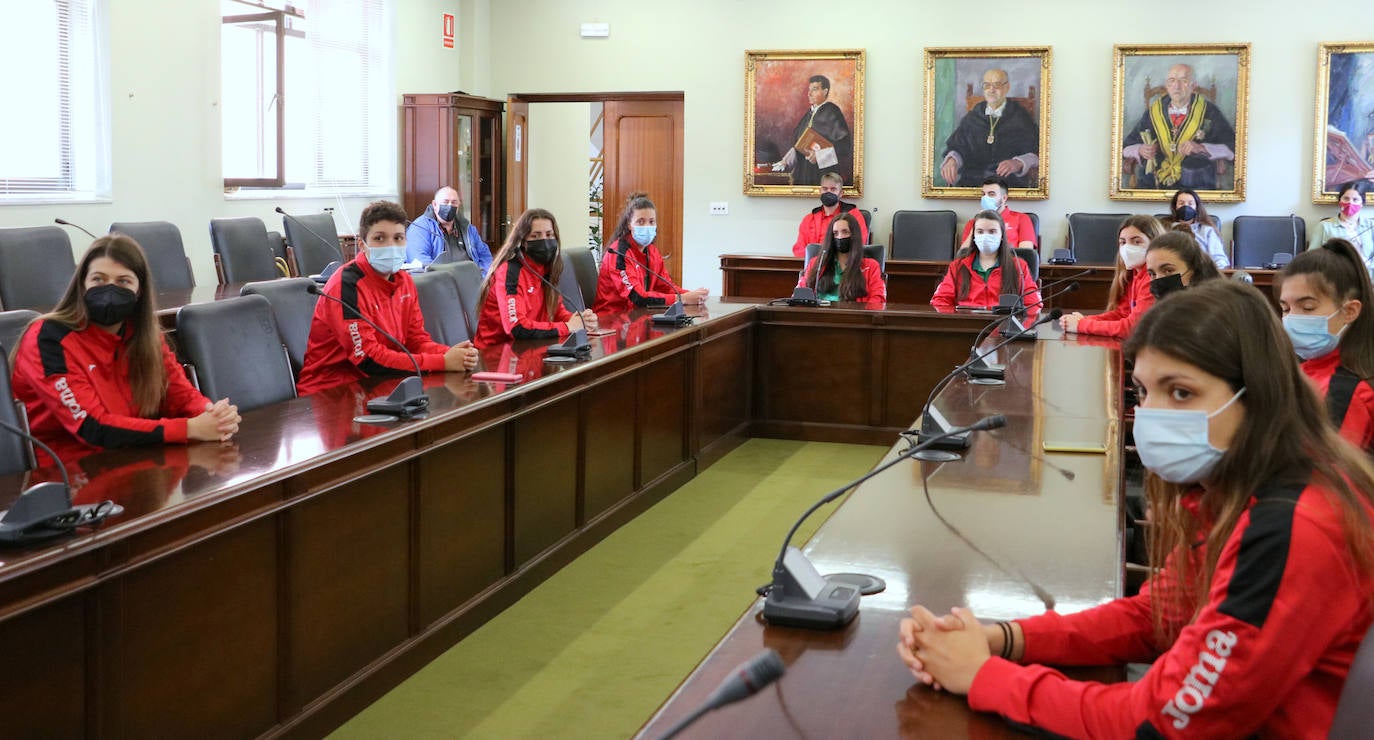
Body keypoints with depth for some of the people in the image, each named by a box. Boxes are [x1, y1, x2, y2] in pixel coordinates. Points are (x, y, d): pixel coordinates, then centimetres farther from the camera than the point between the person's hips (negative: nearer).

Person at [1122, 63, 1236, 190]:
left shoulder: (1209, 111, 1)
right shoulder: (1154, 112, 7)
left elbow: (1232, 149, -2)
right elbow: (1126, 147, 12)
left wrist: (1201, 148, -18)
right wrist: (1139, 150, -11)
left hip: (1196, 186, -1)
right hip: (1153, 184, 1)